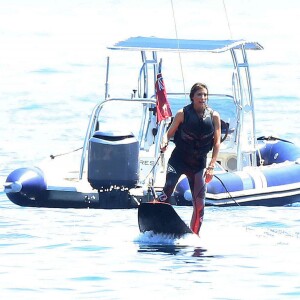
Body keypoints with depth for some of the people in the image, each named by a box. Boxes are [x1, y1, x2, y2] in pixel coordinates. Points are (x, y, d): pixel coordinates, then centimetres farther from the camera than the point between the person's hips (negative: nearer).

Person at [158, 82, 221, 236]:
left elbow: (217, 142, 1)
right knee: (168, 189, -25)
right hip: (179, 158, -2)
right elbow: (169, 133, 1)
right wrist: (165, 142, -23)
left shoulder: (214, 116, -1)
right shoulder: (183, 113, -4)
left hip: (199, 163, 2)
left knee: (199, 203, 1)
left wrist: (211, 166, -6)